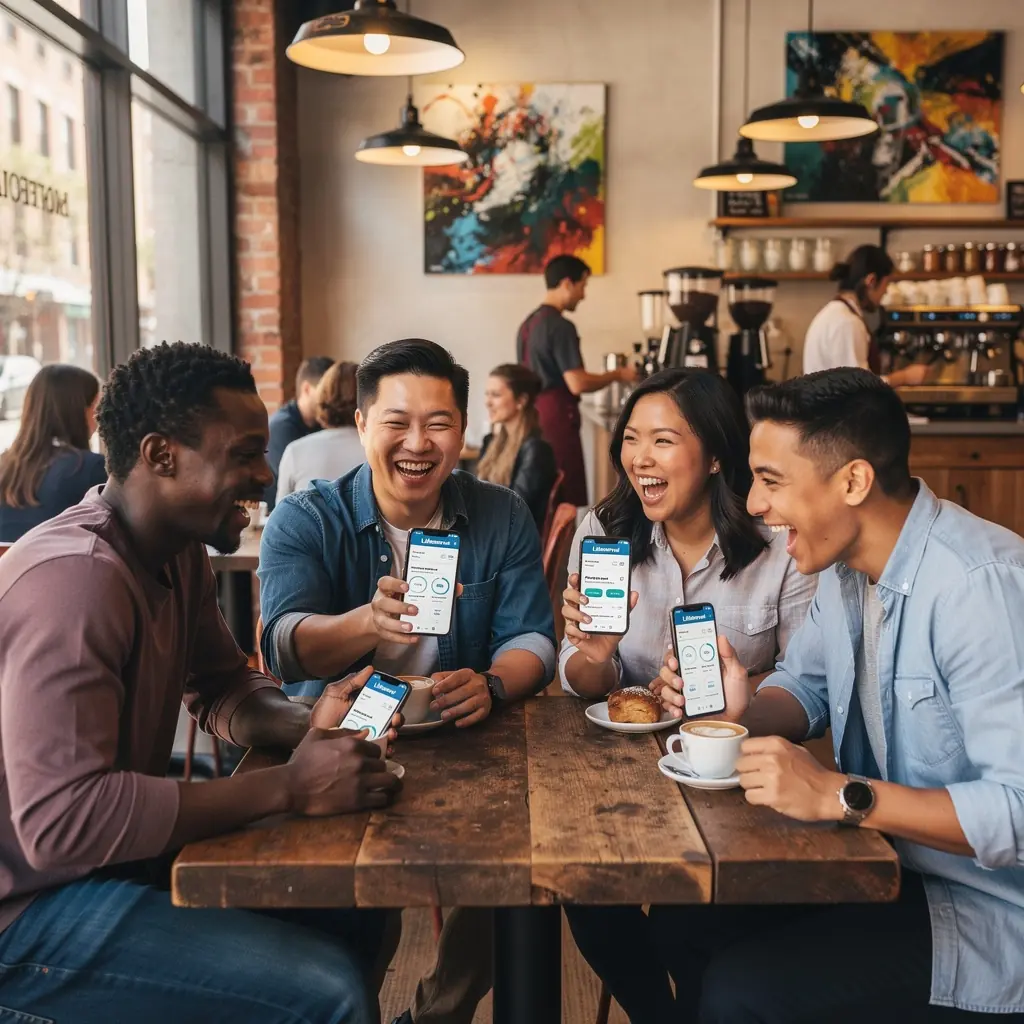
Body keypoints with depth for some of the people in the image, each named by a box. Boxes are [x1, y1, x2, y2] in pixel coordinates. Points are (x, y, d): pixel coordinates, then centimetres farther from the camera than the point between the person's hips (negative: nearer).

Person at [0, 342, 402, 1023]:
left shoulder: (179, 551, 1)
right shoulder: (76, 577, -28)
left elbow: (222, 688, 13)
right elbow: (61, 820, -33)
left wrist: (305, 726, -9)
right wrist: (289, 786, -30)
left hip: (117, 849, 9)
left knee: (358, 910, 5)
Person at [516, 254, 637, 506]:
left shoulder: (528, 323, 13)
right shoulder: (561, 327, -14)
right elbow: (577, 384, -19)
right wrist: (617, 375, -5)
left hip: (533, 417, 9)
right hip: (556, 420, -9)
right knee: (564, 500, -5)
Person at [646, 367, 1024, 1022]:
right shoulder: (847, 563, 0)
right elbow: (807, 686, 12)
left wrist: (842, 796, -35)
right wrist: (743, 711, -9)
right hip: (881, 860, 8)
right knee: (679, 918, 4)